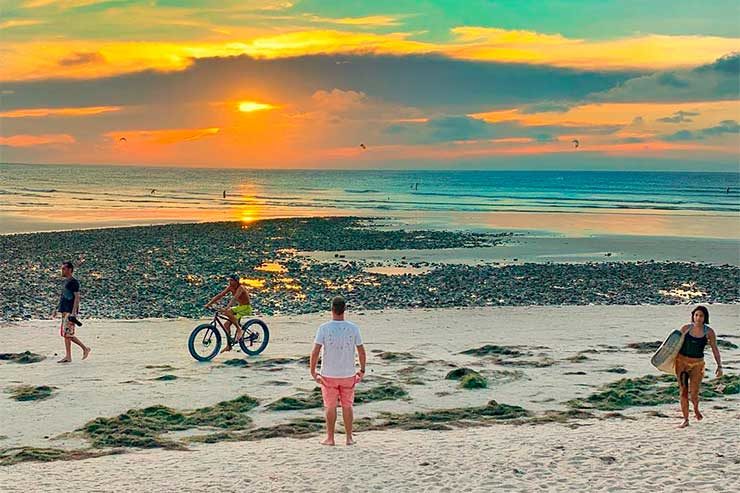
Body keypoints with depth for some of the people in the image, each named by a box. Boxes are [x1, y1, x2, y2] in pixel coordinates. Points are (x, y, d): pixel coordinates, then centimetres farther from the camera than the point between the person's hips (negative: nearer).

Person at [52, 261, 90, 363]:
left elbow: (77, 297, -17)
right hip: (65, 311, 10)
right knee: (67, 334, 9)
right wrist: (56, 310, 23)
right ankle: (85, 348, 15)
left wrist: (73, 313, -23)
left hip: (70, 312, -10)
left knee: (67, 334, -9)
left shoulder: (74, 282, -11)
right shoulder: (66, 282, 18)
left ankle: (68, 357, 0)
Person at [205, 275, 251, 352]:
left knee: (227, 312, -30)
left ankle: (239, 329, -16)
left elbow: (234, 298, -37)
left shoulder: (240, 288, -23)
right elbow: (220, 295, -1)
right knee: (226, 325, -1)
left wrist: (226, 308, -51)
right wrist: (209, 304, -10)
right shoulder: (230, 287, 0)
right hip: (239, 307, 8)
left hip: (246, 308, -8)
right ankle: (228, 345, 8)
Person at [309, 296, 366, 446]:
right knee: (347, 406, 13)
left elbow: (315, 352, -15)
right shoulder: (353, 328, -7)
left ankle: (330, 438, 16)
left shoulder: (324, 328, -12)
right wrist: (362, 370, 8)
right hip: (348, 374, 1)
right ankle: (349, 438, 17)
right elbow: (361, 351, -4)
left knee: (330, 407, 11)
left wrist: (312, 372, -4)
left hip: (328, 375, -1)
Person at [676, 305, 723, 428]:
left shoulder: (709, 332, -2)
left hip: (697, 363, -1)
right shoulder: (686, 328, -1)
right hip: (682, 361, 1)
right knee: (683, 392, 2)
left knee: (693, 393, -8)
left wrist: (719, 366, -1)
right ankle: (686, 420, 14)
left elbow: (715, 349, 3)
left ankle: (696, 409, 27)